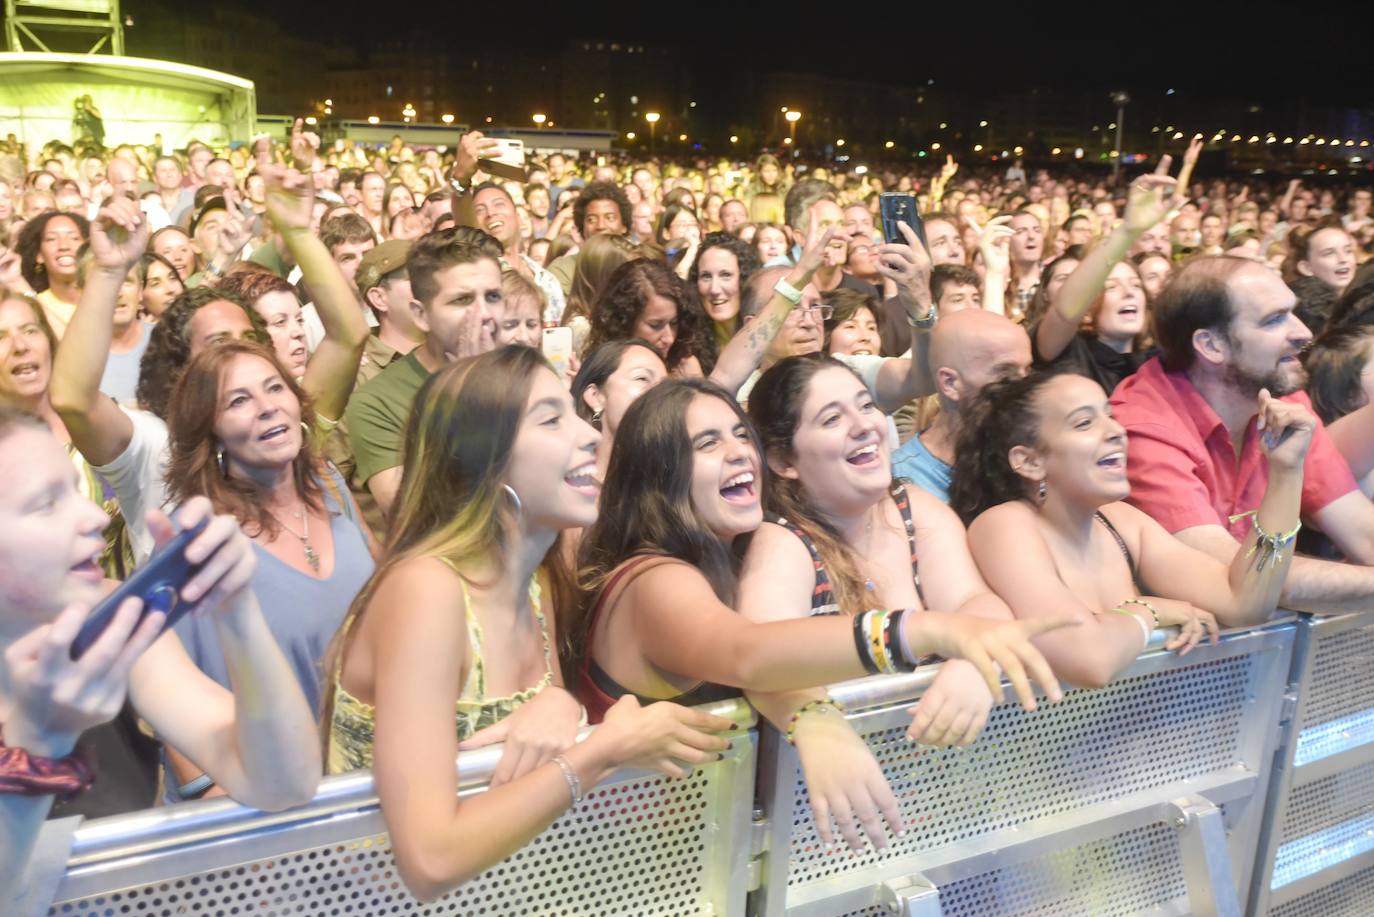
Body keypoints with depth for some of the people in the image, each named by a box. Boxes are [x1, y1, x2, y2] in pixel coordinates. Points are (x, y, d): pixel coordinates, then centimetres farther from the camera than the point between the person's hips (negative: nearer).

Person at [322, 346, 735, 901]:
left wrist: (558, 705, -17)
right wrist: (608, 749, -24)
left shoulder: (536, 582, -2)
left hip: (503, 882, 6)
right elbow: (431, 862, -30)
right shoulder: (424, 587, -25)